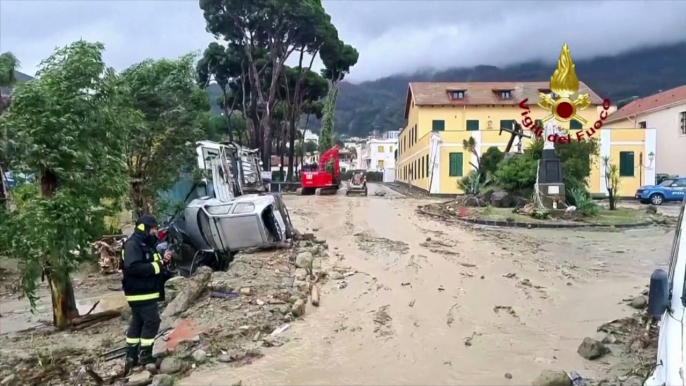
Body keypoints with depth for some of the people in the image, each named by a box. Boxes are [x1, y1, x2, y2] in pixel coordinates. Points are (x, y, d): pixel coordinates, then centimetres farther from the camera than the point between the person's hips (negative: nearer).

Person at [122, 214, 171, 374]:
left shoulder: (146, 244, 16)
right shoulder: (132, 244, -16)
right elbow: (133, 267, -29)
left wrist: (163, 260, 1)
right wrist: (157, 266, -23)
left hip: (145, 292, 10)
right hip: (140, 293, -10)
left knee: (137, 323, 14)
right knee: (152, 322, -8)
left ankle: (131, 357, 21)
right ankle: (145, 356, 1)